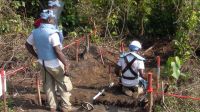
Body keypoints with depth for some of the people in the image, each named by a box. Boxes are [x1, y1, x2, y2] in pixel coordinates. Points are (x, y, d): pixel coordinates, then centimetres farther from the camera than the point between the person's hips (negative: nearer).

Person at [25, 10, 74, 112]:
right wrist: (66, 63, -19)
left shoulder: (35, 32, 0)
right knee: (64, 84, 10)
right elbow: (58, 51, -25)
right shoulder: (52, 33, -23)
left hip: (42, 63, 7)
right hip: (54, 64, -7)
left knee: (48, 85, 17)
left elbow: (27, 45, 12)